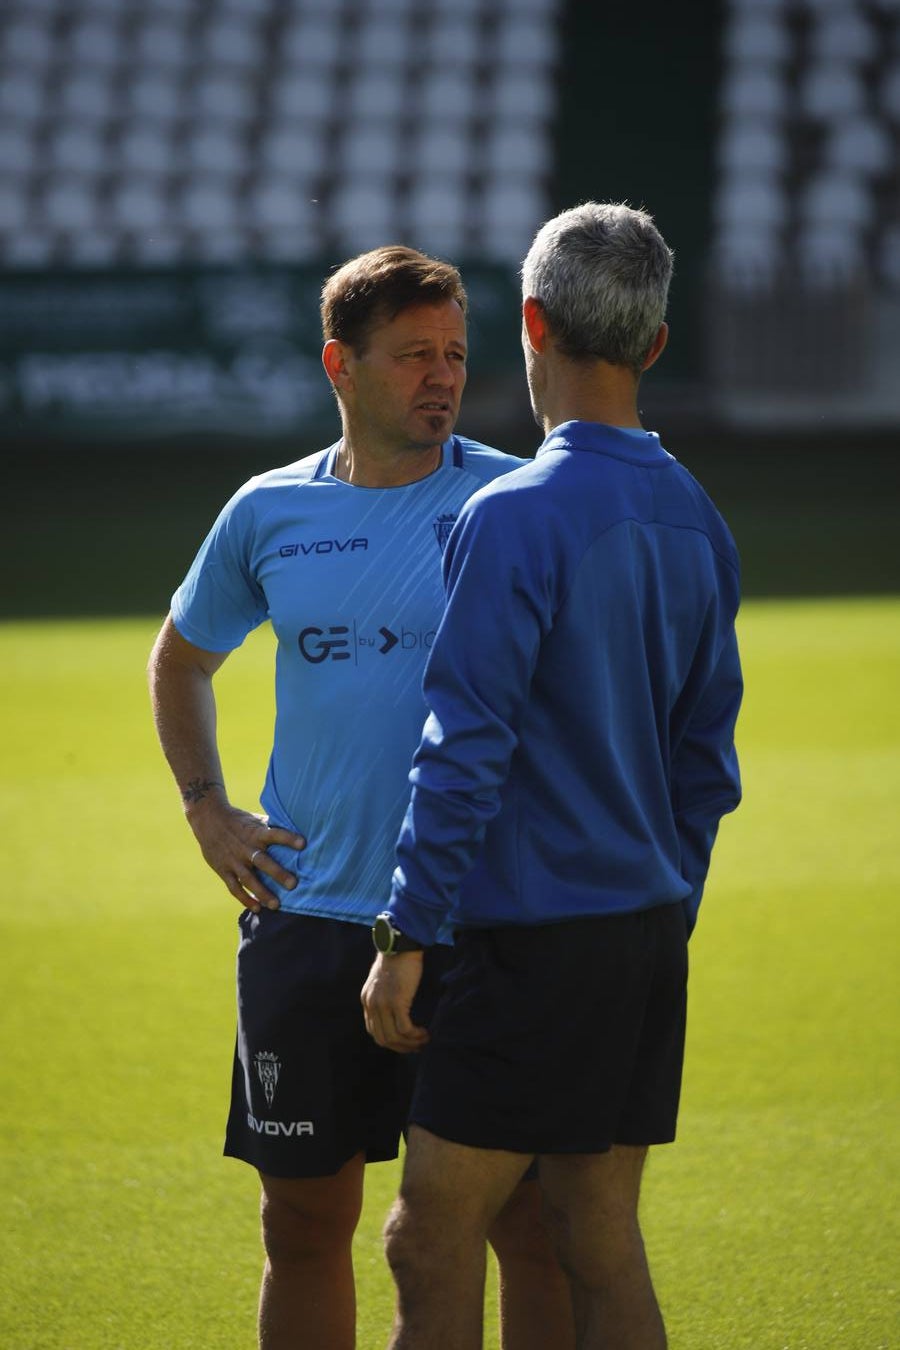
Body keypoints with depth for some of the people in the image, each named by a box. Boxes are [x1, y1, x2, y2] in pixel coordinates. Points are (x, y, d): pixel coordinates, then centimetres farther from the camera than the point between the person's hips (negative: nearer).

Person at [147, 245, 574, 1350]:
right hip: (307, 918, 3)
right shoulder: (270, 513, 6)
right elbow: (180, 661, 23)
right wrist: (206, 810, 11)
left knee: (531, 1224, -4)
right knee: (304, 1226, 9)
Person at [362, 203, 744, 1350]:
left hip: (536, 941, -8)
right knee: (602, 1245, 10)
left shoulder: (517, 517, -14)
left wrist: (406, 933, -12)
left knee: (430, 1244, -2)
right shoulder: (694, 521, 10)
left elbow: (465, 750, -17)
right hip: (651, 932, 8)